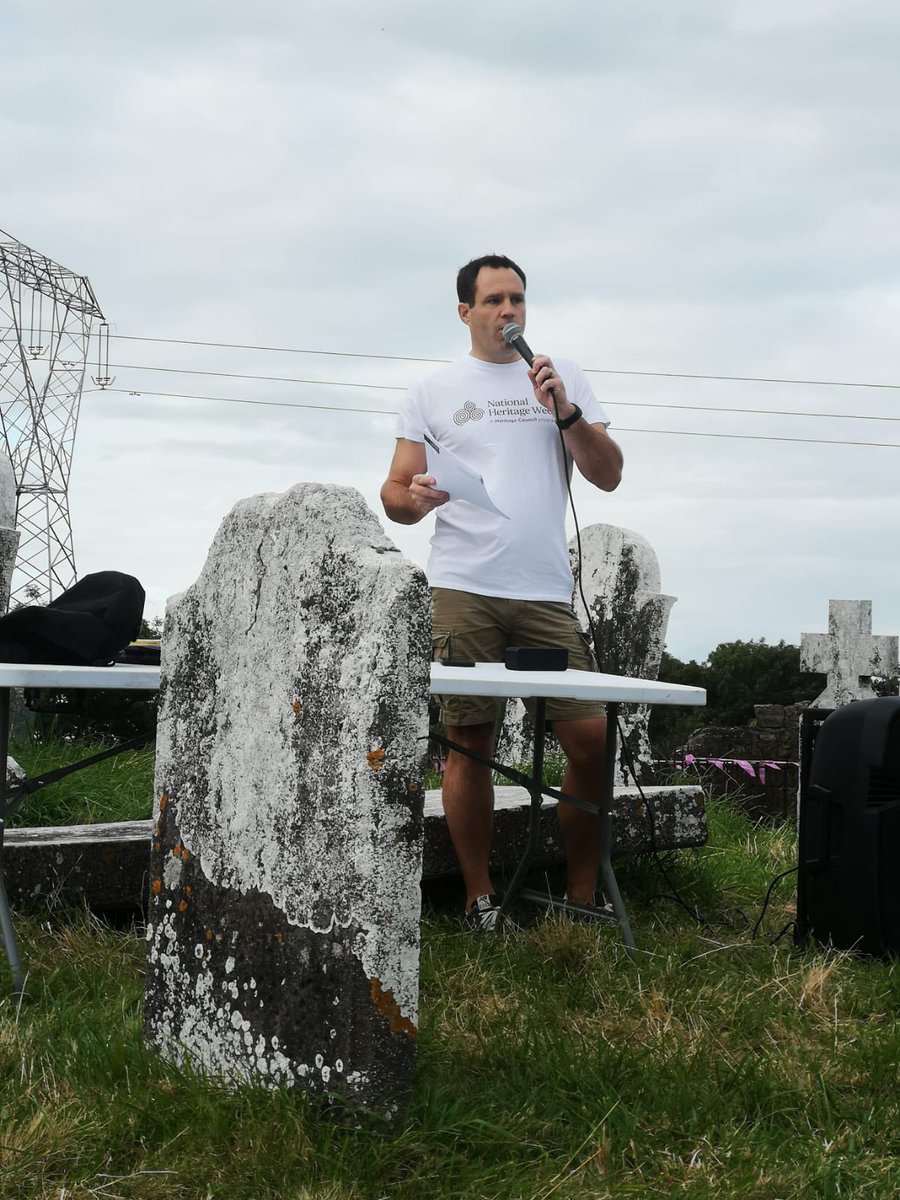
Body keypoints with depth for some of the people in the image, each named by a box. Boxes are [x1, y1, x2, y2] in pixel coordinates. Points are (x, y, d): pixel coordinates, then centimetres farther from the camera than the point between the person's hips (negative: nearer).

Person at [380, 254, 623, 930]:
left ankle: (583, 895, 9)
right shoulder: (433, 392, 12)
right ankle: (480, 898, 12)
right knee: (469, 745, 1)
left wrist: (565, 413, -6)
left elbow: (608, 476, 9)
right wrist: (415, 499, -13)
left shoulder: (565, 379, 14)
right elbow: (395, 491, 10)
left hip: (548, 591, 1)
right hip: (464, 591, -1)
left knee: (591, 738, -5)